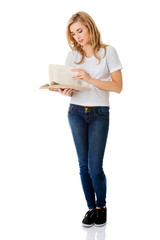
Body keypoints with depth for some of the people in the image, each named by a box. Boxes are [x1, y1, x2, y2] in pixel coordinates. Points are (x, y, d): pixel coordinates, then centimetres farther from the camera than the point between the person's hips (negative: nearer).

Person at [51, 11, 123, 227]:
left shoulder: (108, 52, -2)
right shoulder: (72, 55, 8)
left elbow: (118, 86, -8)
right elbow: (68, 84, 11)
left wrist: (90, 79, -18)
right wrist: (65, 92, -13)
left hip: (100, 114, -3)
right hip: (76, 112, 3)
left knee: (95, 166, -6)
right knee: (84, 164, 6)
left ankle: (102, 205, 18)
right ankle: (91, 207, 19)